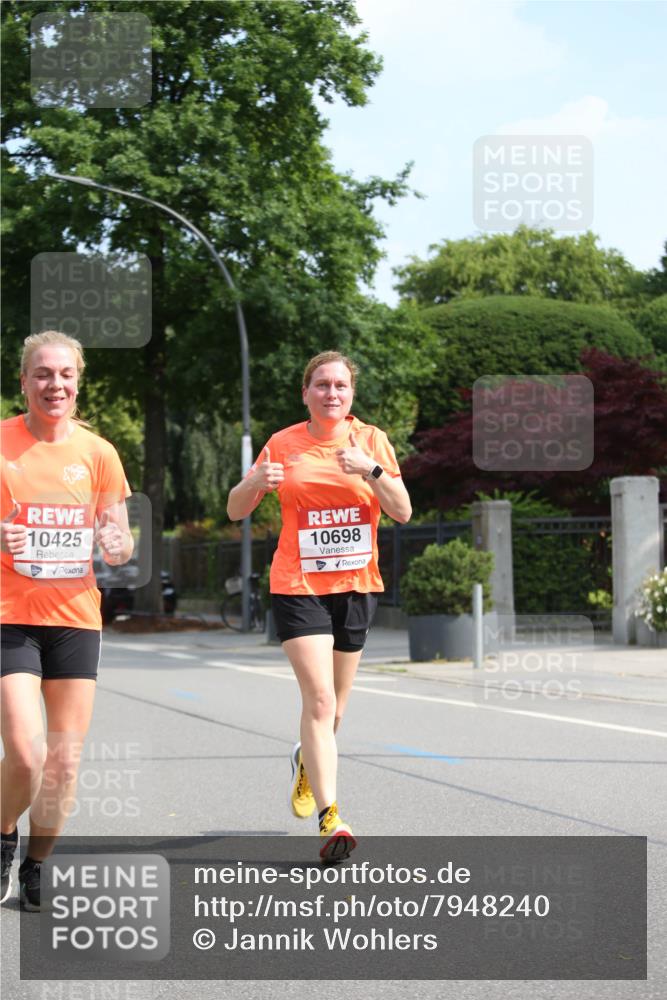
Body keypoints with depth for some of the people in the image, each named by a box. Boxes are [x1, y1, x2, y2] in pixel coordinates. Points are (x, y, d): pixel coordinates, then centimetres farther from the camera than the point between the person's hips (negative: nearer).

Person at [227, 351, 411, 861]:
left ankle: (308, 762, 47)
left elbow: (402, 512, -4)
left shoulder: (371, 440, 2)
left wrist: (371, 470, -20)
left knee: (334, 704, 14)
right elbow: (235, 510, 5)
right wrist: (255, 483, -17)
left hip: (356, 585, 3)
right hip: (298, 585, -2)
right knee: (319, 698, -17)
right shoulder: (283, 445, 0)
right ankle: (331, 818, -20)